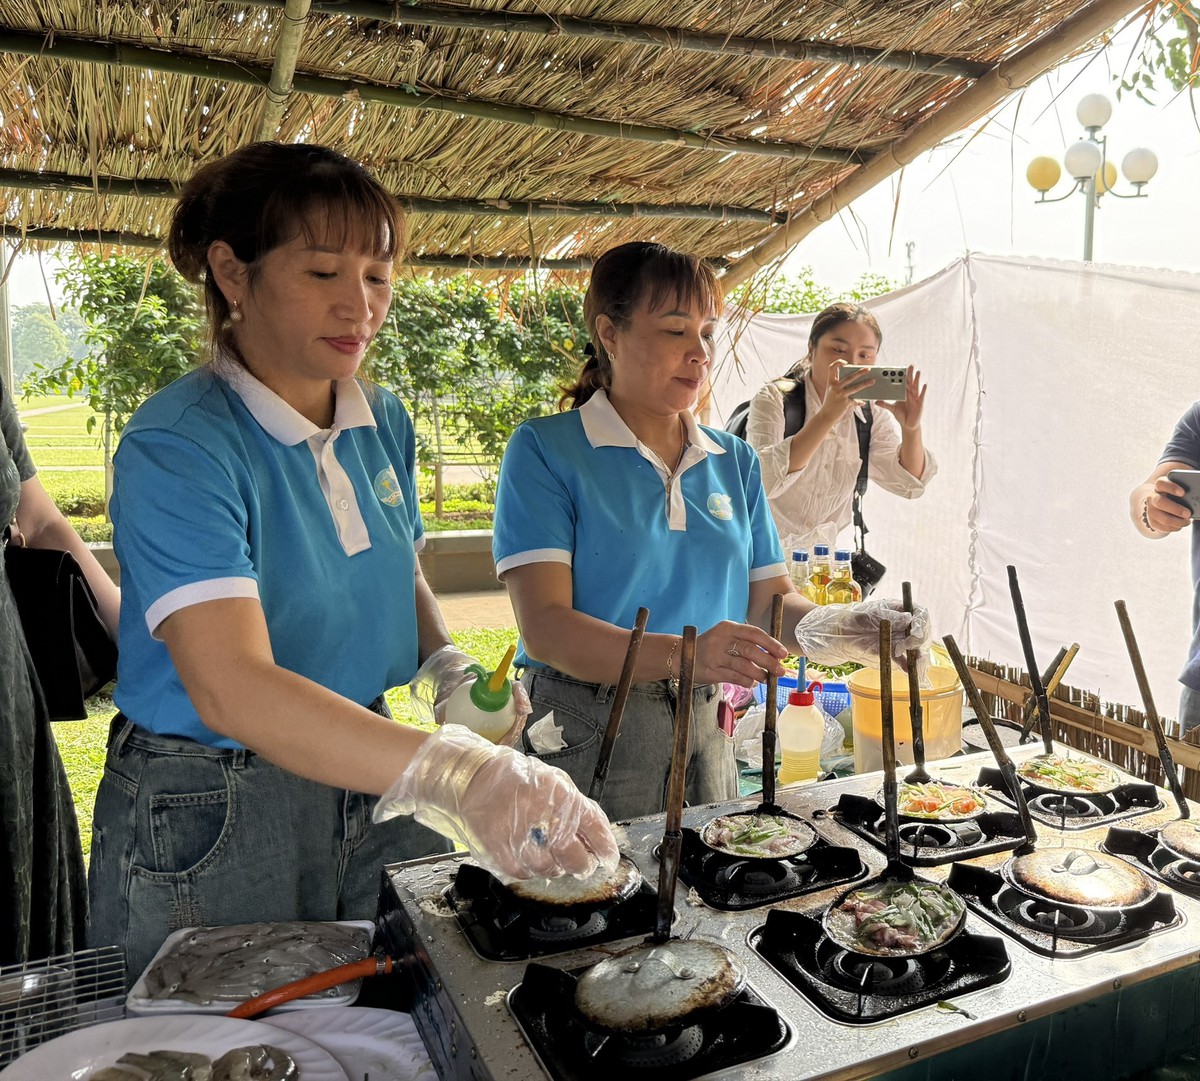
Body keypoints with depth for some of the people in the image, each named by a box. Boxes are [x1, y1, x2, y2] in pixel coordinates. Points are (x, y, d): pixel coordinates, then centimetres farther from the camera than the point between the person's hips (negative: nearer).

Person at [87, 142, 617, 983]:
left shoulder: (383, 422, 2)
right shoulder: (176, 449, -21)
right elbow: (229, 687, -33)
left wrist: (448, 669, -4)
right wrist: (451, 772, -46)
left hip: (370, 779, 6)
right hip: (212, 819, -5)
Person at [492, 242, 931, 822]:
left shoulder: (735, 461, 9)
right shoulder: (544, 449, -9)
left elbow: (769, 600, 7)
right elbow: (545, 626, -18)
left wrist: (836, 627, -14)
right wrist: (683, 656, -32)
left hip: (706, 734, 5)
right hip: (584, 737, -5)